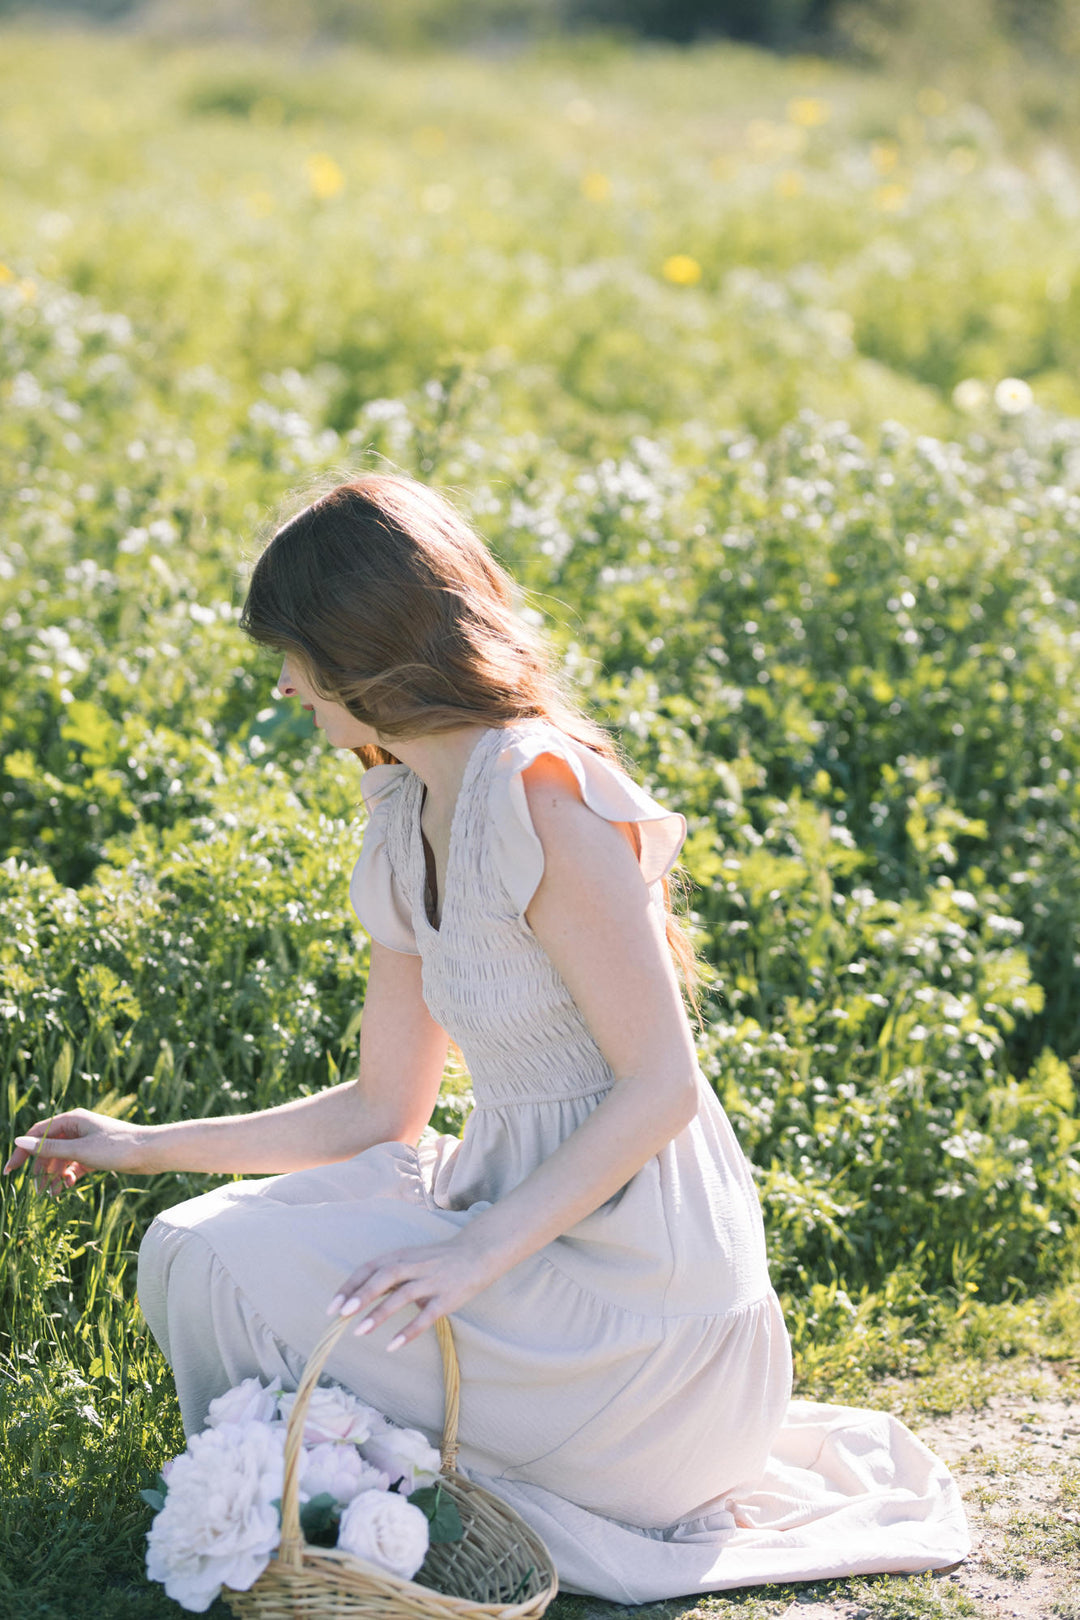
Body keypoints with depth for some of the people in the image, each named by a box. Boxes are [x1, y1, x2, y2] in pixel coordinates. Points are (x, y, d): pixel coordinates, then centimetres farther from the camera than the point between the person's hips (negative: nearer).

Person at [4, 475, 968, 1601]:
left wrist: (480, 1253, -25)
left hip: (627, 1274, -9)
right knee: (193, 1247, 7)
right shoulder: (407, 822, 9)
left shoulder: (542, 798, -19)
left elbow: (661, 1087, -19)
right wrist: (143, 1148, 18)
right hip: (516, 1204, 9)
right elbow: (384, 1112, 15)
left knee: (229, 1278, -16)